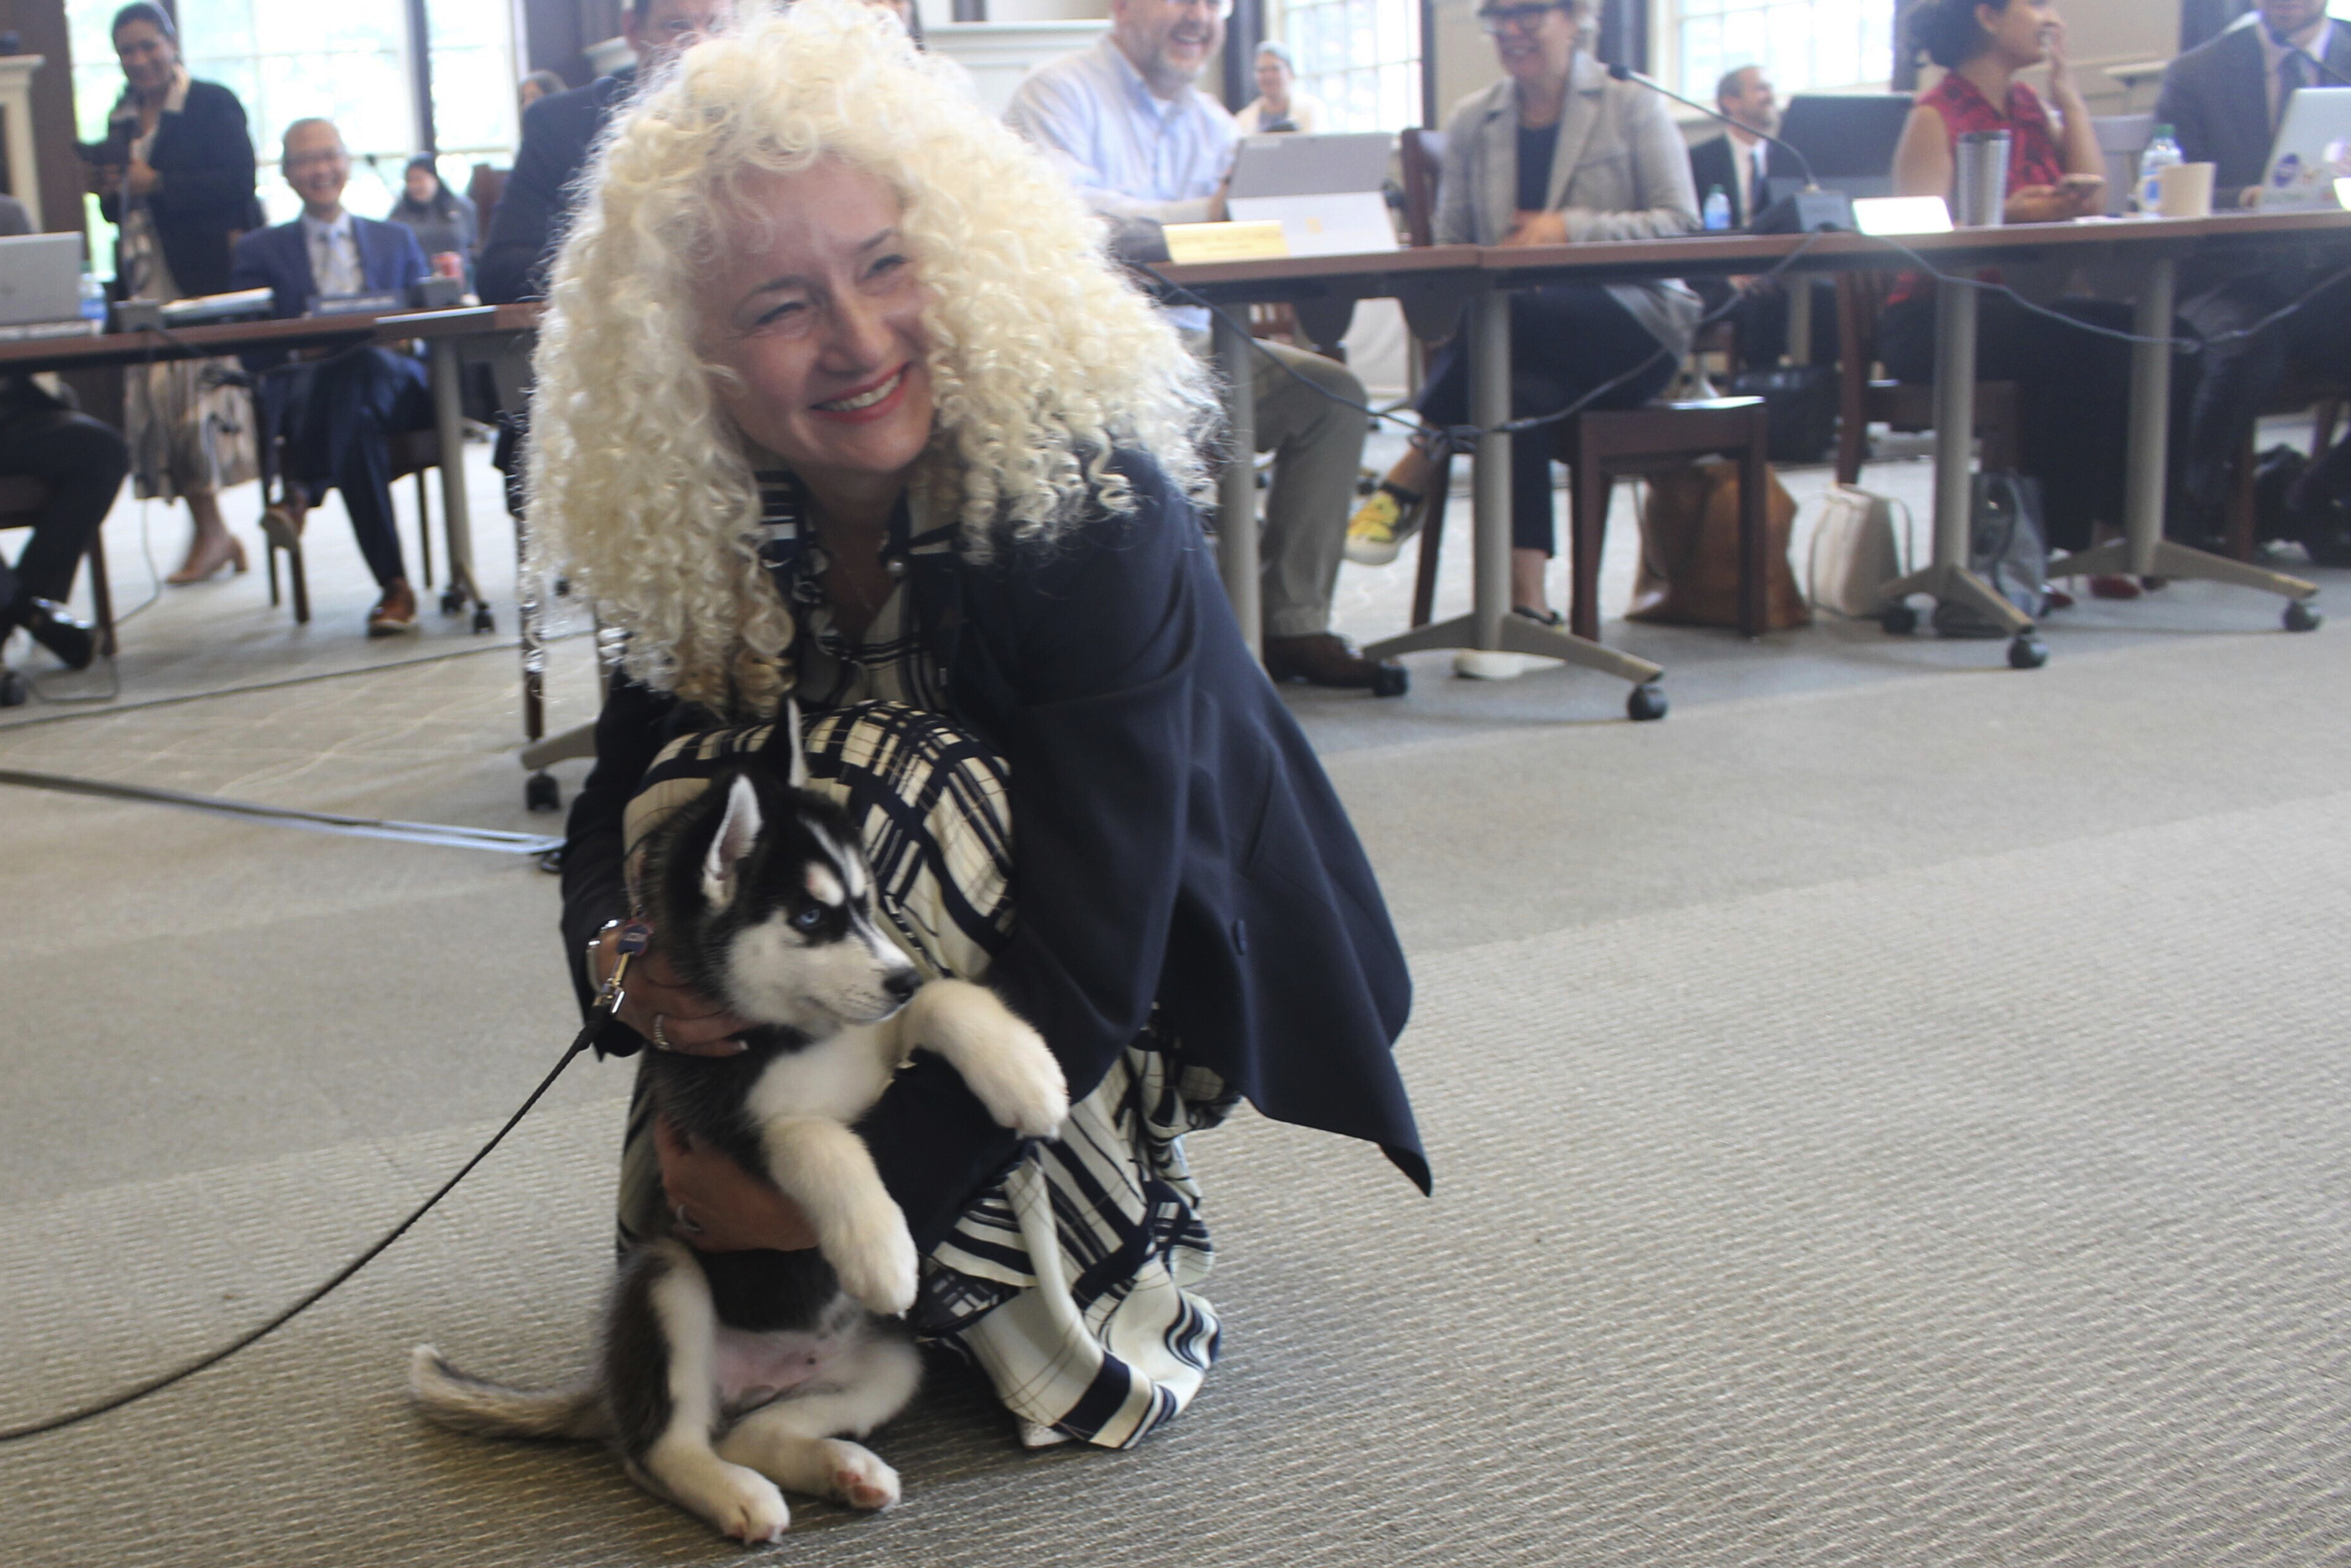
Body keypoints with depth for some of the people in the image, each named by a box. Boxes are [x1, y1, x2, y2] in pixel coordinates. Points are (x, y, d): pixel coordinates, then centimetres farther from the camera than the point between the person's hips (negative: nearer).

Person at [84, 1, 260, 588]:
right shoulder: (122, 118, 19)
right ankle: (211, 530, 5)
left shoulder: (213, 105, 0)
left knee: (194, 388, -12)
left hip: (207, 275, -6)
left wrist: (156, 184, -16)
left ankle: (211, 530, -3)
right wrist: (108, 191, 0)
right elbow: (122, 207, 23)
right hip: (146, 282, 7)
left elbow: (237, 182, -12)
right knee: (155, 398, -1)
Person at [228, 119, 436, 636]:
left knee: (364, 360, -37)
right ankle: (394, 586, -38)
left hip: (396, 384, 1)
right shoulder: (260, 251, 19)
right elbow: (251, 350, 8)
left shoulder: (397, 240, 26)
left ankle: (302, 494, -38)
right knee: (356, 421, -39)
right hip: (304, 391, -1)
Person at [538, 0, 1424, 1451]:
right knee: (713, 794, -20)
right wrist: (618, 958, -28)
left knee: (887, 791, -30)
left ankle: (1116, 1246, -11)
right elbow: (617, 807, -4)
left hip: (1155, 981, -5)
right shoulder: (711, 532, -13)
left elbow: (1086, 964, -32)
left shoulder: (1090, 513, -30)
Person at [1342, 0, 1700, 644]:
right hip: (1525, 341, 3)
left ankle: (1410, 481, -23)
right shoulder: (1471, 120, 16)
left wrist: (1570, 228, -18)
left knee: (1506, 314, -35)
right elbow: (1450, 244, 11)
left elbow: (1682, 224, -4)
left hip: (1632, 330, -3)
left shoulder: (1632, 105, 6)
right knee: (1518, 395, -34)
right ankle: (1528, 611, -34)